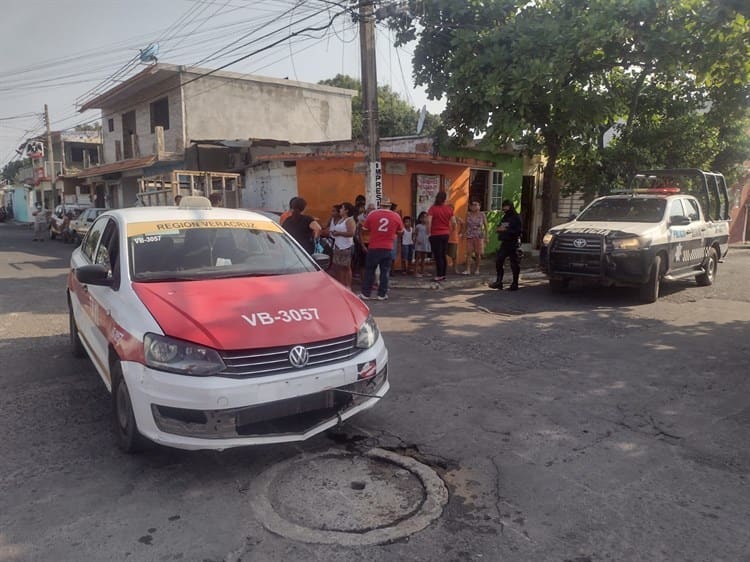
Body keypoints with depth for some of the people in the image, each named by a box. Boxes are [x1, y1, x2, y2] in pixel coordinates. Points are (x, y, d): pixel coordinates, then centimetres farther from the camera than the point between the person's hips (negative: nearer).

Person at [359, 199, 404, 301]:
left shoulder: (372, 214, -5)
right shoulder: (396, 216, -2)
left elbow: (365, 229, 3)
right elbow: (400, 231, 9)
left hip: (374, 247, -1)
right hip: (388, 248, 1)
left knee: (369, 270, 8)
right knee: (385, 271, 8)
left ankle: (365, 293, 11)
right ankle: (382, 294, 10)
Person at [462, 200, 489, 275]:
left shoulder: (482, 215, -1)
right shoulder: (468, 214, 3)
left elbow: (486, 226, 1)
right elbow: (465, 225, 12)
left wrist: (487, 237, -3)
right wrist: (464, 234, 9)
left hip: (479, 237, -1)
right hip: (469, 236, 1)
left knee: (477, 254, 3)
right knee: (469, 253, -6)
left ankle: (477, 269, 15)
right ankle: (468, 270, -7)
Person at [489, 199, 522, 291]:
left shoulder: (516, 218, -7)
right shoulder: (504, 217, 16)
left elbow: (519, 231, -17)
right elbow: (499, 228, 23)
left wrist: (506, 230, -20)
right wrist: (499, 229, -1)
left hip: (513, 244, -7)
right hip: (504, 243, 7)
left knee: (514, 264, -1)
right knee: (498, 262, 3)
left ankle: (515, 284, 8)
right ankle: (498, 282, 12)